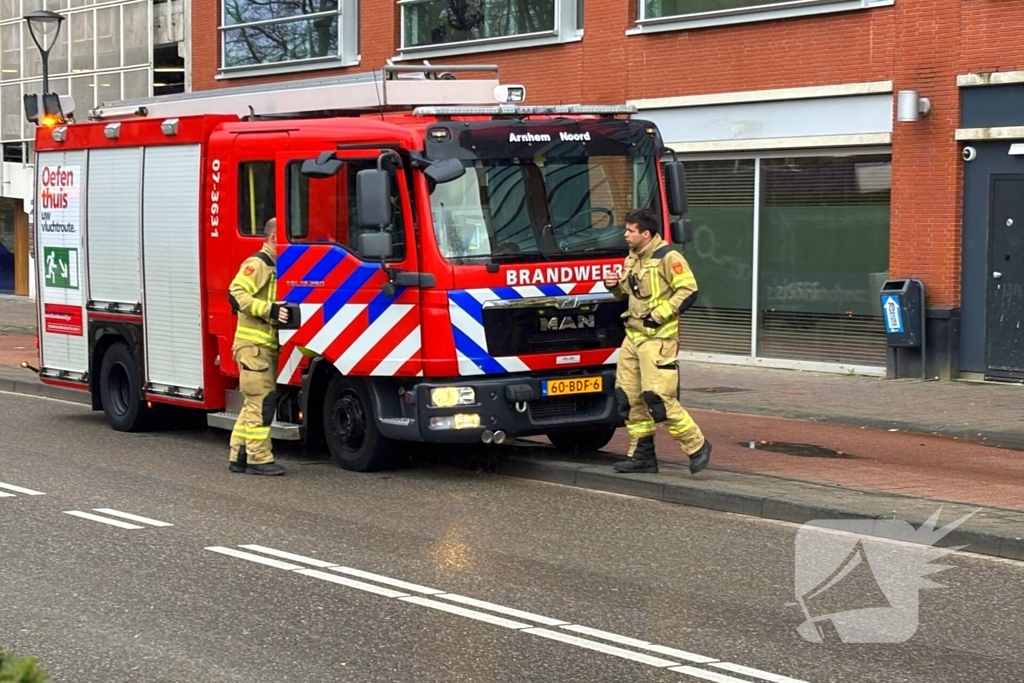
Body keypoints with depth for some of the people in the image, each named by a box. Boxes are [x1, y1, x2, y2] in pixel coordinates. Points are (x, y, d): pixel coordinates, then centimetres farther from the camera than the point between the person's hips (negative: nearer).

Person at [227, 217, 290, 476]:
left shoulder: (276, 268, 19)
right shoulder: (257, 264, -10)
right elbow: (236, 294, -21)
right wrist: (269, 309, -27)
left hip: (267, 346, 10)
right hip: (253, 345, -10)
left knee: (255, 403, 12)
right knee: (262, 401, -9)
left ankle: (239, 456, 18)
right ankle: (259, 458, -5)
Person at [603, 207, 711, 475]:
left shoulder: (668, 257, -10)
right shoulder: (632, 259, 17)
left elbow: (688, 291, -15)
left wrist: (659, 314, -18)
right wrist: (616, 286, 6)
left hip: (658, 337, -9)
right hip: (633, 334, 9)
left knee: (658, 397, -13)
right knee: (629, 396, 6)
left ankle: (697, 446, -1)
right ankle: (642, 455, 14)